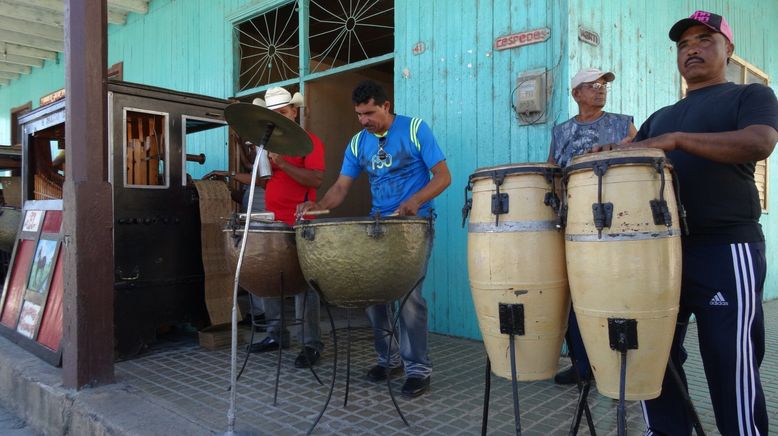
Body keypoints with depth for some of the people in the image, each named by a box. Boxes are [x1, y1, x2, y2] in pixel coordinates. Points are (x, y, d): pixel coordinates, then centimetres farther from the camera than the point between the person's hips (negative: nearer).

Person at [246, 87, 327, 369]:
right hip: (272, 222, 8)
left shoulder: (309, 141, -5)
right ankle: (276, 334, 25)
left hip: (298, 225, -8)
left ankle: (312, 344, 2)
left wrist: (283, 164, -24)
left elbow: (317, 179, -18)